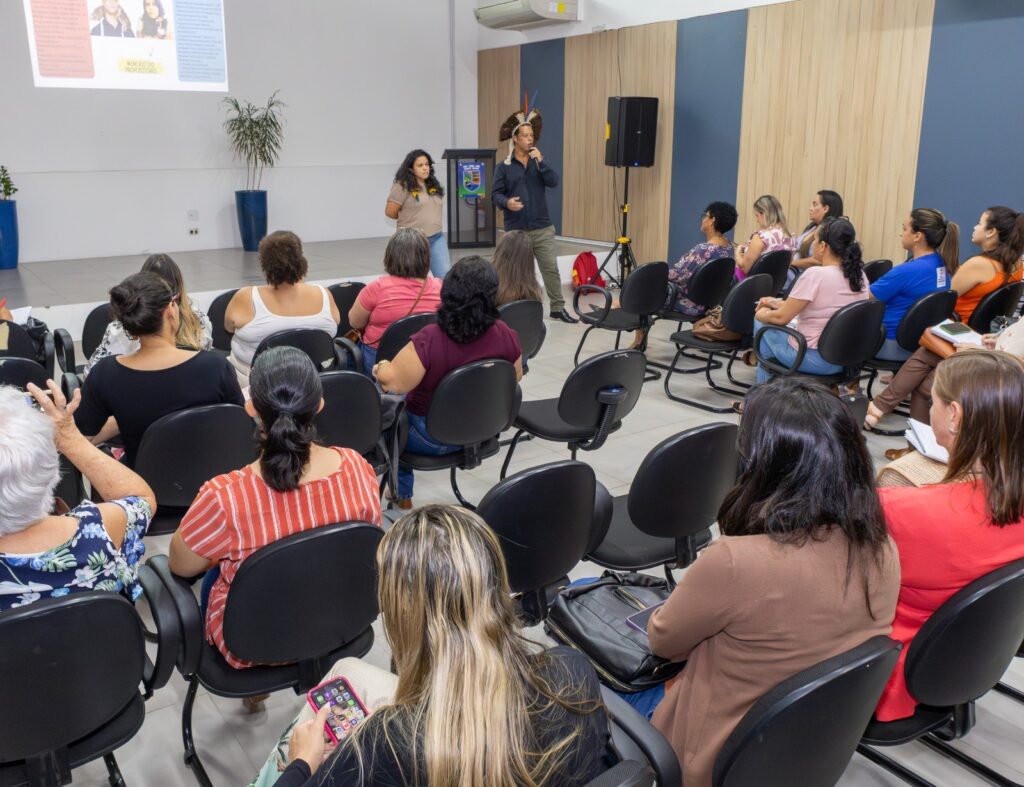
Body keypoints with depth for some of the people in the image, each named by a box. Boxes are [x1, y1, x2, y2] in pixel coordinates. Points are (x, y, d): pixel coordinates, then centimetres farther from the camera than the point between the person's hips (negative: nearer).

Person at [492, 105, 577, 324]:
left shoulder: (538, 162, 9)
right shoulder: (503, 167, 1)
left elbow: (554, 182, -6)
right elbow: (495, 194, -3)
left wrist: (541, 161, -15)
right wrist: (506, 203, -23)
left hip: (542, 228, 2)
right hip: (516, 230, -2)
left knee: (551, 269, 0)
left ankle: (557, 308, 8)